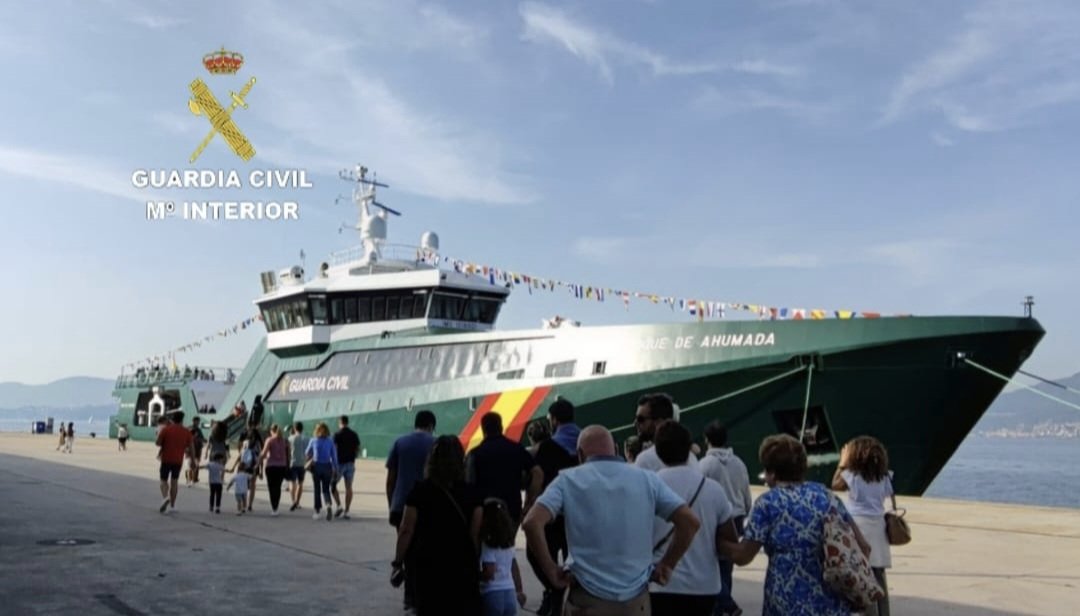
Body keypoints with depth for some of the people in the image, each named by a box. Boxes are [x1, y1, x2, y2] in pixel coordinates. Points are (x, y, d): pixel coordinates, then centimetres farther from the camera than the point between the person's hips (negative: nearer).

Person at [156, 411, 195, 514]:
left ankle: (165, 497, -21)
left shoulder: (165, 429, -4)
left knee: (164, 480, 7)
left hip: (166, 459, -2)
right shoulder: (187, 432, 0)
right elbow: (191, 447, 1)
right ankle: (172, 505, 10)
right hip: (178, 460, 2)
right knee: (174, 481, 10)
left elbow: (158, 443, -5)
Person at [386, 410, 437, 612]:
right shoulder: (435, 444, 0)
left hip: (401, 506, 2)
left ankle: (411, 597, 14)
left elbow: (390, 480, 7)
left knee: (406, 552, 11)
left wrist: (392, 507, 14)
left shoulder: (399, 443, 7)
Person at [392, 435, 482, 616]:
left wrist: (398, 562, 3)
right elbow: (475, 533, -4)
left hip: (429, 563, 0)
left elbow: (406, 531, -4)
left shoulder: (420, 491, -3)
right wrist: (475, 562, 5)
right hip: (462, 565, 0)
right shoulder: (470, 493, 0)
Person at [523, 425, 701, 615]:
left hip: (587, 600, -2)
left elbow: (532, 522, -15)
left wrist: (551, 570, -5)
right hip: (636, 600, 2)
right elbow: (690, 521, -2)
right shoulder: (646, 479, 4)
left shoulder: (568, 480, -2)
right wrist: (666, 565, 7)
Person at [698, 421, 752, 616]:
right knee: (726, 564, 15)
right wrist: (743, 516, 24)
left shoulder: (705, 464, -13)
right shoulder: (738, 463, 5)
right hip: (735, 519, 6)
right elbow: (747, 496, 11)